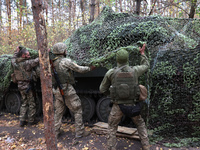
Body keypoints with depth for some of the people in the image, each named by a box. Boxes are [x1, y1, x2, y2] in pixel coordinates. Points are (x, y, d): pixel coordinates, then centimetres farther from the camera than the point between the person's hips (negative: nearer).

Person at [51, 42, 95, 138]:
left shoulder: (51, 63, 5)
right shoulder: (66, 61, -15)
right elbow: (79, 69, -8)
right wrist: (90, 68, 7)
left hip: (56, 91, 7)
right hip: (67, 90, -7)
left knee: (58, 112, 19)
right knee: (77, 110, 6)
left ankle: (56, 132, 26)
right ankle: (79, 132, 12)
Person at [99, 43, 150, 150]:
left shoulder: (110, 72, -11)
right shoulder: (134, 70, -8)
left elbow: (102, 89, -1)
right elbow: (146, 66, 16)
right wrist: (142, 53, 27)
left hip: (117, 106, -1)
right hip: (131, 104, 2)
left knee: (112, 128, 19)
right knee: (140, 124, 25)